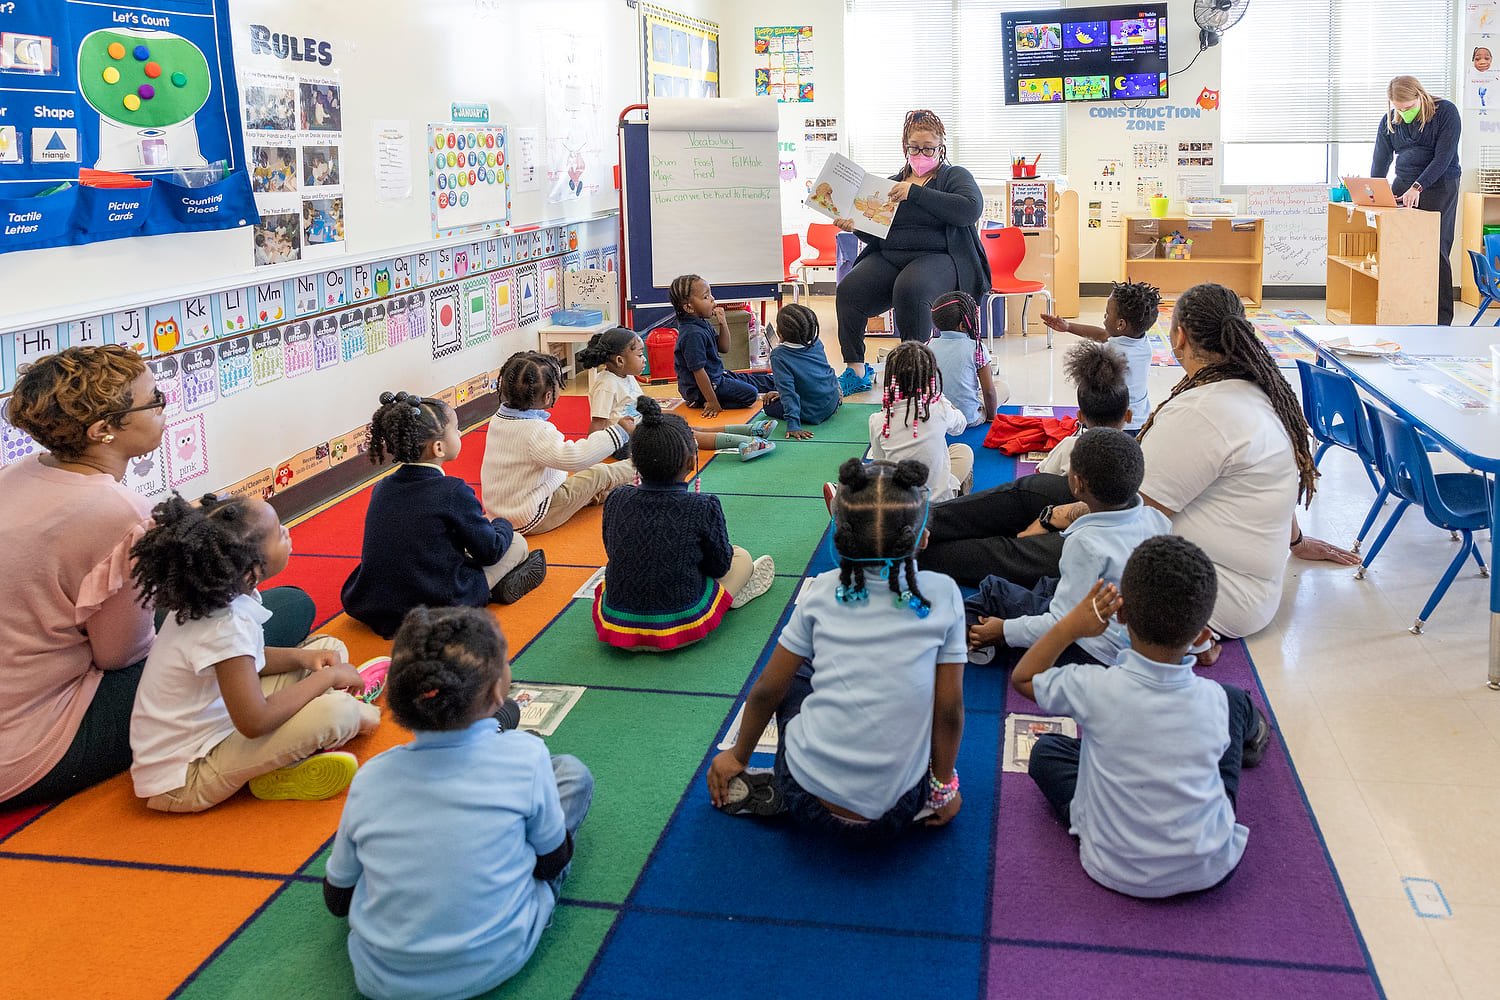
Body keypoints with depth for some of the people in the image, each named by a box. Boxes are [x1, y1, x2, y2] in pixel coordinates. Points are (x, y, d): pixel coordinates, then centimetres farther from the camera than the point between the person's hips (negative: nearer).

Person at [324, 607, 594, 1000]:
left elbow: (337, 900, 2)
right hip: (495, 964, -2)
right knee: (571, 772, 9)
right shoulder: (525, 757, -17)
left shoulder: (370, 779, -10)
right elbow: (554, 861, -2)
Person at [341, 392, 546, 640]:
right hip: (438, 607, -6)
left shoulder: (382, 488, 4)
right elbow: (490, 551, -7)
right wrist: (501, 524, 15)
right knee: (517, 542, 5)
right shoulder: (453, 491, -15)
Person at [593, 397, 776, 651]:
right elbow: (719, 566, -4)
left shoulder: (616, 501, -8)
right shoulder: (704, 508, -18)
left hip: (615, 626, 3)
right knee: (742, 557, 18)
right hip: (680, 630, -3)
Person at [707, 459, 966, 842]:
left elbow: (767, 690, 5)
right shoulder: (942, 595, -5)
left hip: (810, 802, 0)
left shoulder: (821, 591, -3)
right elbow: (950, 709, -3)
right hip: (894, 816, 0)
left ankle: (778, 793, 12)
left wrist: (738, 756, 22)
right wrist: (943, 787, 13)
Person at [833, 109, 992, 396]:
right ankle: (855, 371, -14)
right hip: (888, 257, 5)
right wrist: (857, 227, 2)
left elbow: (970, 208, -13)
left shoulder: (954, 176, 10)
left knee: (909, 290, -39)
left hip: (937, 257, -5)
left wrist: (915, 193, -14)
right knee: (848, 290, -24)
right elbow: (877, 235, 26)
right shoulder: (892, 183, 25)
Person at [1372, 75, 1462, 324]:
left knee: (1435, 251, -8)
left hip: (1439, 185, -5)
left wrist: (1418, 187, -26)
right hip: (1403, 185, 5)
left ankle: (1442, 319, -3)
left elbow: (1443, 157, -17)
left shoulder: (1446, 112, -10)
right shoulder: (1389, 121, 4)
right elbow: (1381, 159, 5)